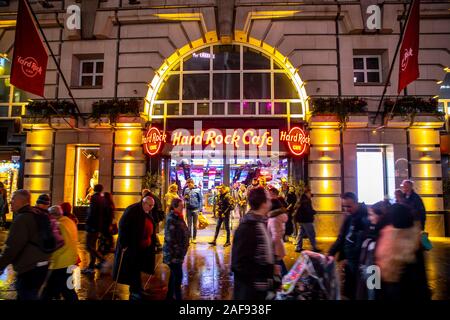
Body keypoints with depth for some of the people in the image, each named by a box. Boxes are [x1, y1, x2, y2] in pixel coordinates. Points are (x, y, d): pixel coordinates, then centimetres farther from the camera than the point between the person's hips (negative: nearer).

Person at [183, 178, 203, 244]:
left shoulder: (198, 190, -5)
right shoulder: (186, 190, 4)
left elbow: (201, 200, -3)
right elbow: (184, 199, 13)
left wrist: (201, 209, -7)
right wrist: (185, 198, -11)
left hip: (195, 209, -2)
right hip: (188, 209, 3)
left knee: (195, 224, 8)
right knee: (189, 224, 8)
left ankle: (194, 238, 17)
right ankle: (189, 237, 17)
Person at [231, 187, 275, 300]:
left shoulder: (260, 222, 6)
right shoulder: (247, 227, -24)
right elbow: (241, 264, -25)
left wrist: (270, 267, 4)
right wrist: (269, 270, -21)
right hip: (249, 289, -9)